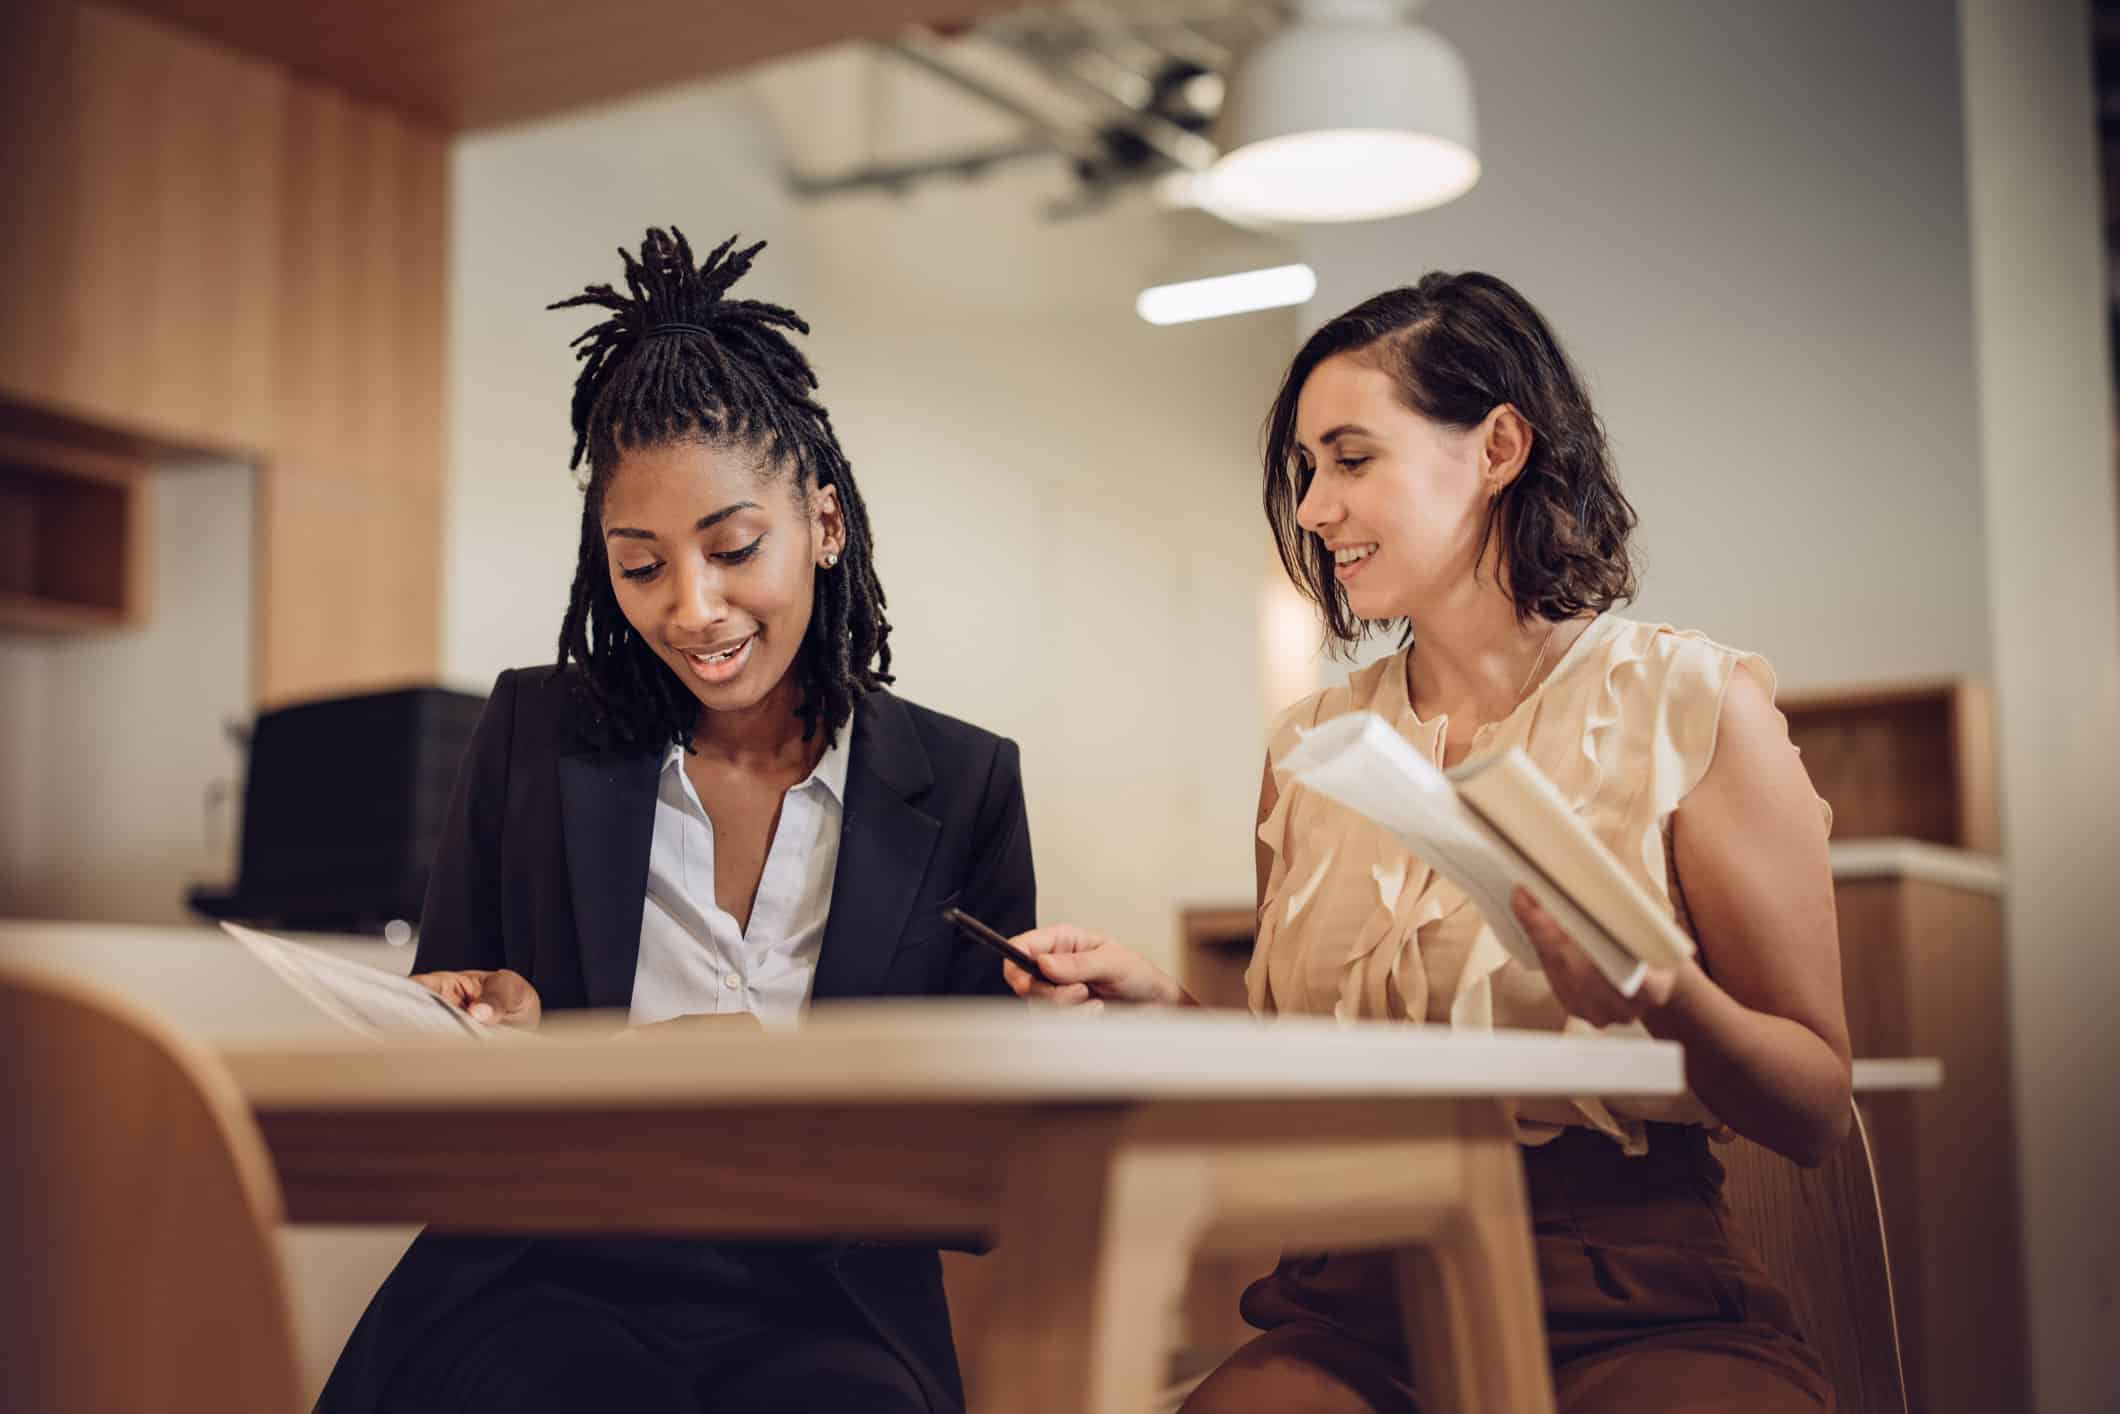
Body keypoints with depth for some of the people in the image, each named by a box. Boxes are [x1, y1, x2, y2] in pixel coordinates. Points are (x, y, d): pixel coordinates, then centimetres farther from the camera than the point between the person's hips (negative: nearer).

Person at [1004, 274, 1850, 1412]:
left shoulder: (1691, 704, 0)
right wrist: (1161, 1005, 1)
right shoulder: (1310, 750, 13)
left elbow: (1816, 1113, -1)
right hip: (1359, 1308, 3)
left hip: (1641, 1315, -2)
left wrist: (1660, 994, -20)